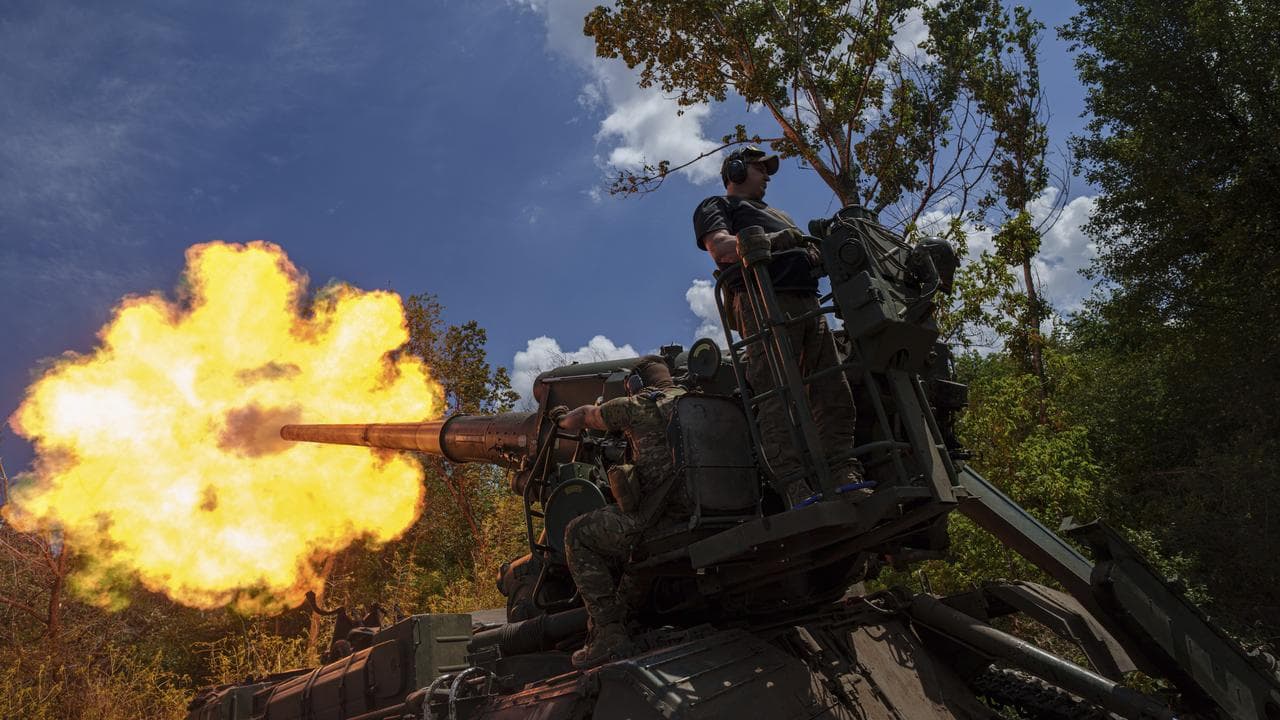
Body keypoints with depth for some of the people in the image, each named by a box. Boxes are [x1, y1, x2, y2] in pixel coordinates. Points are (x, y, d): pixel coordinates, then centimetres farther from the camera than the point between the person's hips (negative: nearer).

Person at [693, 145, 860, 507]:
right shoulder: (716, 206, 19)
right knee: (778, 395, -20)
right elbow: (720, 247, -2)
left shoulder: (777, 215, 43)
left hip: (808, 301, 8)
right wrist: (773, 240, -11)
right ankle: (795, 486, -29)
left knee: (834, 392, -6)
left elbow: (806, 252, 34)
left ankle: (845, 476, -11)